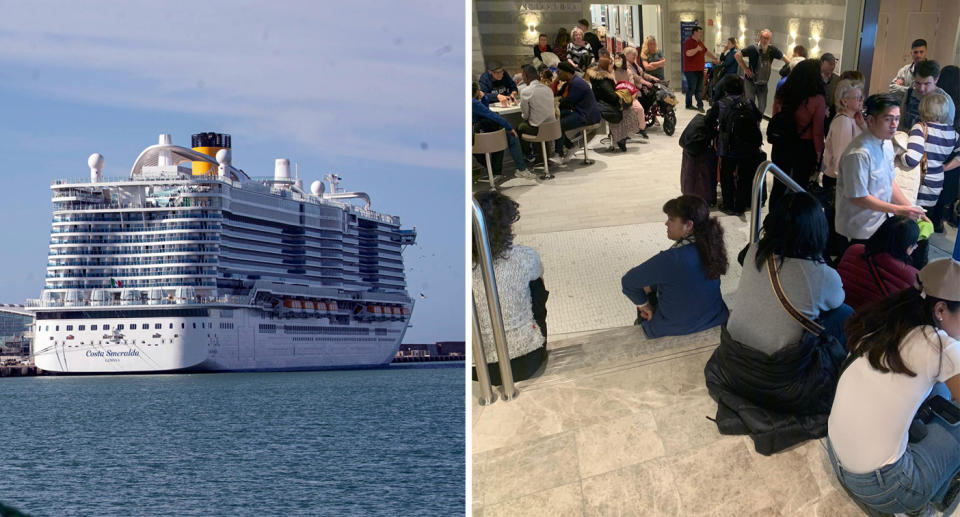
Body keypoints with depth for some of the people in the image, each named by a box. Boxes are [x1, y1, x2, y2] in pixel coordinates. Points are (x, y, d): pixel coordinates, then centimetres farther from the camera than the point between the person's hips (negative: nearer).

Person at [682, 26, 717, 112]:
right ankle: (688, 105, 8)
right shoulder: (688, 42, -11)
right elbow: (688, 53, -25)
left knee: (699, 89, 7)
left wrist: (715, 58, 24)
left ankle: (700, 105, 8)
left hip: (699, 70, 8)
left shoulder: (700, 43, 18)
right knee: (691, 88, -3)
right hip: (691, 70, -8)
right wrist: (697, 49, -33)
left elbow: (706, 52, 26)